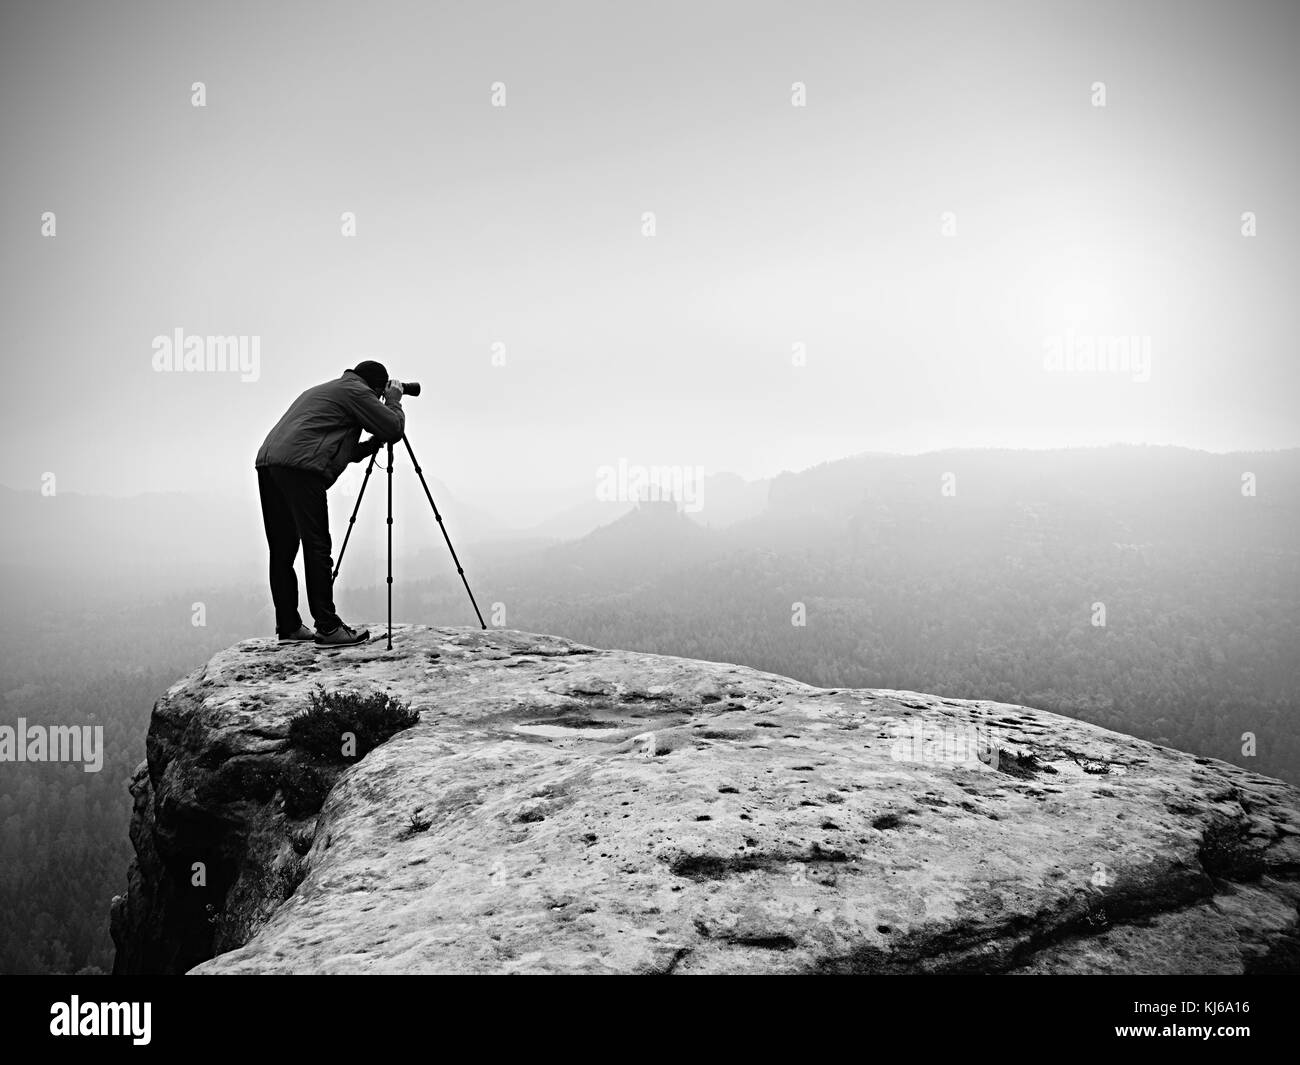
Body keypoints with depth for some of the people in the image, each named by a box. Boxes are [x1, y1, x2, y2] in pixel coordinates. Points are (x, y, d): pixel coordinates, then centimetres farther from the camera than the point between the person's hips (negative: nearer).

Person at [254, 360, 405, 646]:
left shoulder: (323, 391, 34)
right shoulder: (355, 390, 6)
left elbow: (348, 452, 37)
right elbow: (394, 429, 4)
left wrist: (375, 443, 31)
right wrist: (393, 401, 20)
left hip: (267, 461, 9)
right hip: (300, 468, -9)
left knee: (282, 551, 12)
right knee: (316, 548, -8)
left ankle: (288, 627, 16)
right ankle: (328, 628, -8)